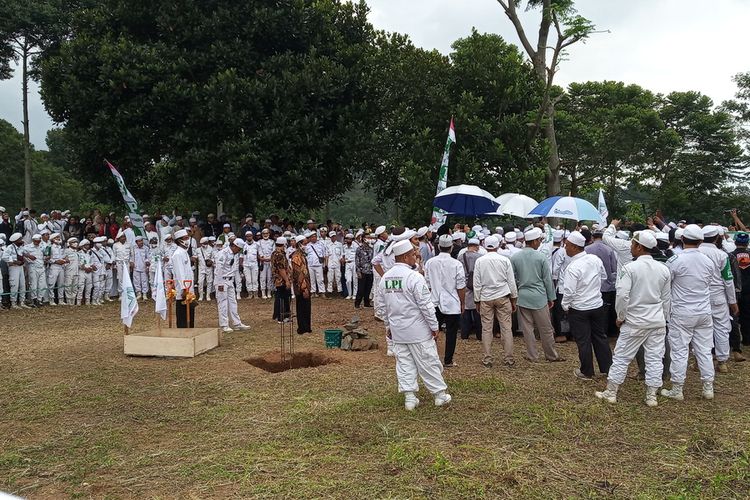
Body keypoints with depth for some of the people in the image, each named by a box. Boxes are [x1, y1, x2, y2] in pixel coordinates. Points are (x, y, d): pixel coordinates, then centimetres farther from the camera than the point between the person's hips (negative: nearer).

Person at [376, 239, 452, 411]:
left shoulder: (385, 278, 3)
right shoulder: (414, 277, -18)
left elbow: (382, 306, 11)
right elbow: (426, 305, -17)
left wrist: (388, 325, 21)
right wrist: (434, 327, -7)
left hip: (397, 331, 6)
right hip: (418, 331, -6)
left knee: (404, 364, 12)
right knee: (428, 362, 7)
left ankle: (409, 398, 15)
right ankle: (440, 394, 19)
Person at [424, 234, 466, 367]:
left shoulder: (430, 263, -3)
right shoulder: (456, 264, -11)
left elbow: (427, 284, 6)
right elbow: (461, 287, -7)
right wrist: (462, 303, 5)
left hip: (434, 303, 3)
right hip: (452, 304, -3)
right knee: (451, 333, 7)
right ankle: (448, 361, 13)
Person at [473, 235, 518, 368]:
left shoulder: (479, 261, -3)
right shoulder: (505, 260, -2)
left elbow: (477, 283, 0)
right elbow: (511, 281, 2)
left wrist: (477, 300, 9)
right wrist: (514, 299, 11)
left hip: (485, 298, 0)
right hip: (503, 297, 0)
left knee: (486, 329, 5)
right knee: (506, 328, 5)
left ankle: (487, 360, 8)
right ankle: (509, 359, 8)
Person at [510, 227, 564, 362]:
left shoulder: (514, 258, -3)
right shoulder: (541, 257, -10)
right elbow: (548, 279, -4)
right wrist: (551, 298, 5)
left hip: (523, 297, 3)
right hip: (539, 297, -2)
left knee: (527, 328, 10)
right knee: (546, 328, 9)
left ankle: (532, 356, 16)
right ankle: (551, 355, 21)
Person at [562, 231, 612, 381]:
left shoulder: (572, 267, -24)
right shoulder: (595, 259, -5)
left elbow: (568, 291, -22)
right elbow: (603, 277, 10)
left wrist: (565, 306, -5)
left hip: (579, 309, -6)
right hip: (597, 305, 6)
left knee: (583, 341, 7)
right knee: (600, 337, 18)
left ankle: (587, 372, 19)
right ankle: (607, 367, 29)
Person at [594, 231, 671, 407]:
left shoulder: (630, 268, -15)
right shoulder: (663, 269, 3)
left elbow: (622, 295, -20)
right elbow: (667, 298, 10)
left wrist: (620, 317, -6)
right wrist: (664, 319, 20)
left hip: (635, 321, -4)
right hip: (658, 321, 5)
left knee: (621, 357, 5)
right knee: (654, 358, 10)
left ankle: (611, 393, 14)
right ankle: (651, 396, 17)